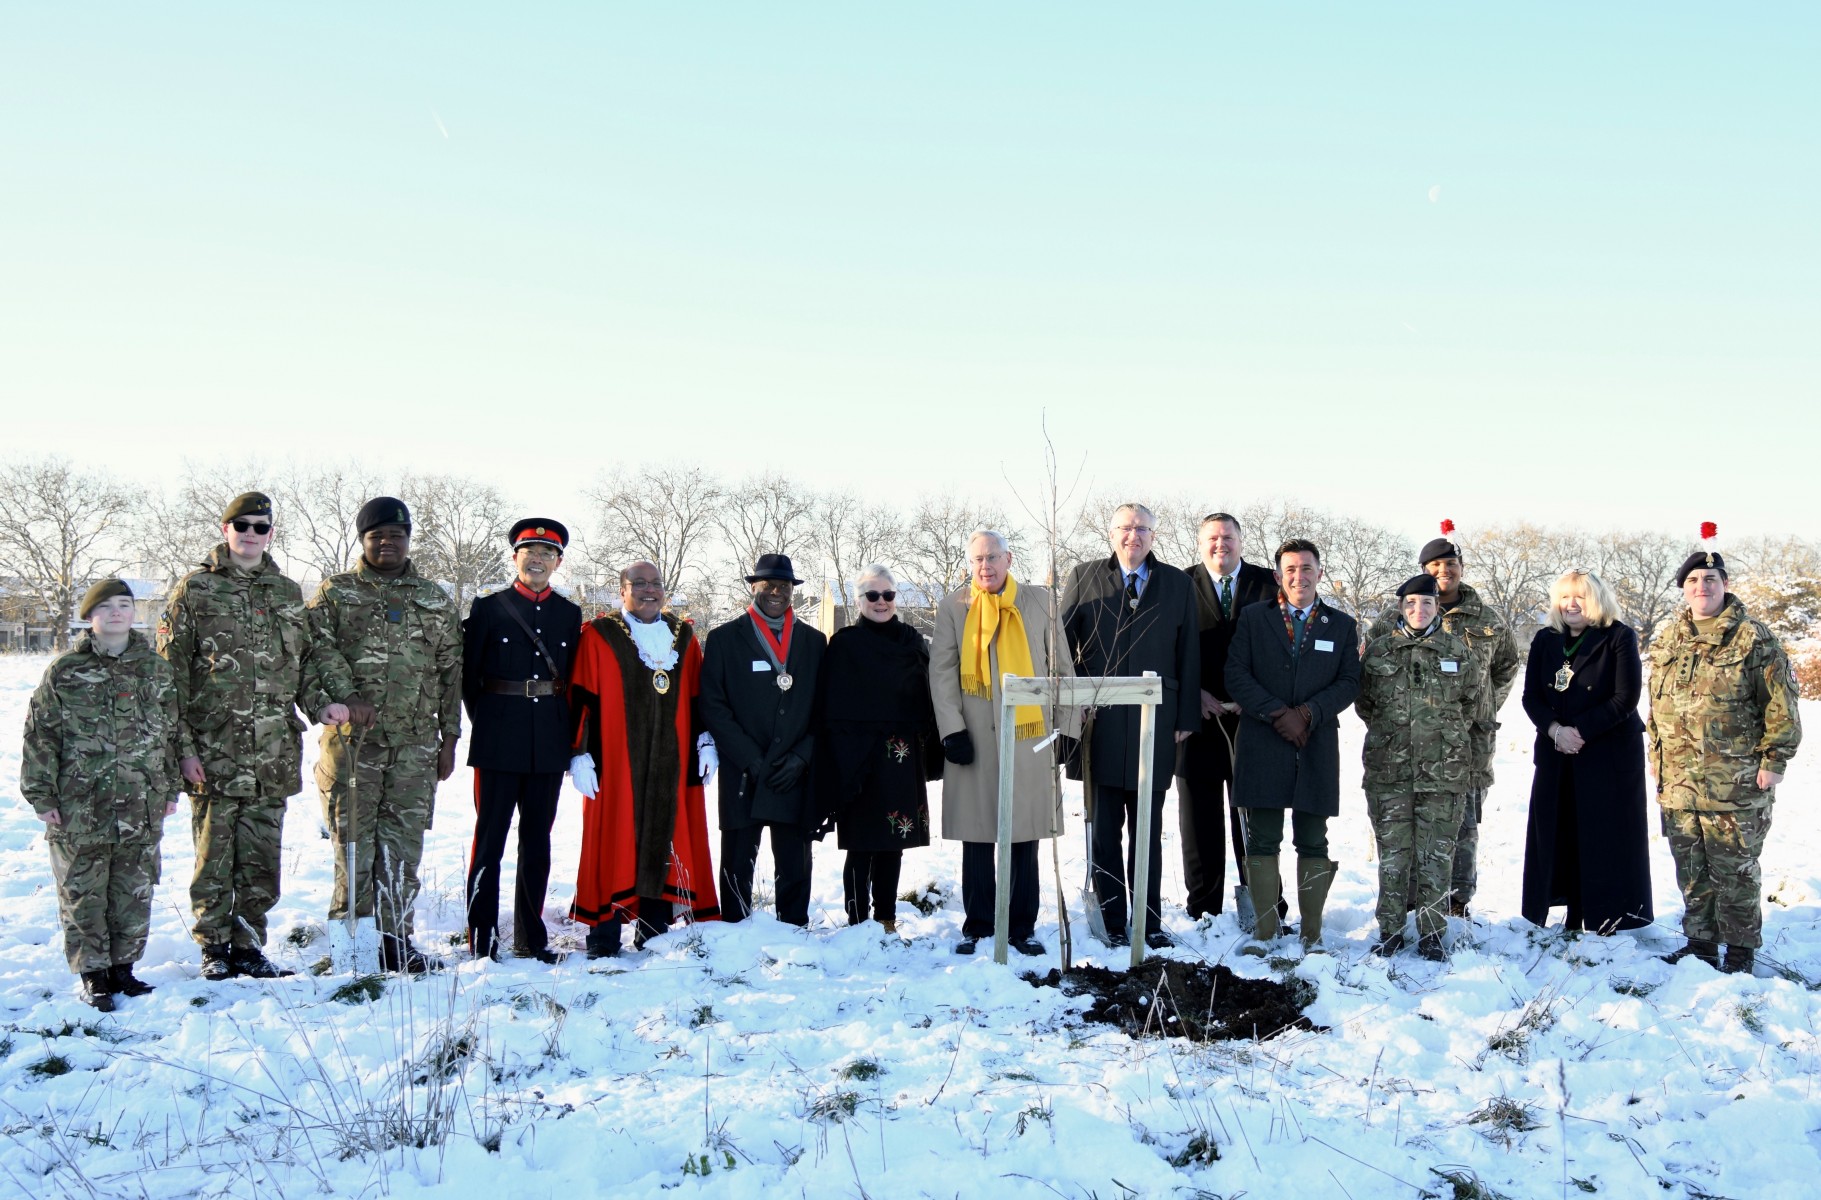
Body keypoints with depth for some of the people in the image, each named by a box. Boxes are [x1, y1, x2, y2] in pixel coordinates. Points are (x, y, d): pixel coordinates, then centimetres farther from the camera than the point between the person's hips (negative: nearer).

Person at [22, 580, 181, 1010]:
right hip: (79, 806, -2)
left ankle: (123, 965, 22)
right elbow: (40, 735, 0)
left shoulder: (156, 669, 7)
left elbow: (171, 733, 12)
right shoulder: (65, 670, 0)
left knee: (134, 890, 8)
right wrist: (41, 794, -4)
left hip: (141, 808, 2)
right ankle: (92, 973, 14)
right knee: (83, 892, 3)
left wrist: (170, 790, 11)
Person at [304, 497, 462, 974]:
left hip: (416, 743, 2)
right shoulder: (335, 593, 8)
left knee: (403, 844, 3)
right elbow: (318, 645, -8)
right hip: (353, 738, -2)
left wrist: (449, 737, 10)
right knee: (353, 840, 1)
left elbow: (451, 671, 14)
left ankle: (394, 940, 10)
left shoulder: (435, 600, 15)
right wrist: (347, 697, -23)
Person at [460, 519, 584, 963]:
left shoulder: (570, 614, 10)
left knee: (537, 840, 9)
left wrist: (567, 733, 7)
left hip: (550, 745, 3)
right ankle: (482, 938, 8)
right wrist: (487, 724, 3)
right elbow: (467, 675, 3)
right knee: (490, 838, 1)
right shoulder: (488, 608, 2)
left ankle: (531, 937, 17)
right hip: (499, 744, -3)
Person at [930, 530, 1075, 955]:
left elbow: (1061, 666, 8)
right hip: (974, 740, 0)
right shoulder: (953, 606, 5)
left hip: (1028, 737, 0)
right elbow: (941, 671, 2)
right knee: (977, 838, 7)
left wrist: (1065, 726, 4)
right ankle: (977, 925, 18)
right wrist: (952, 729, -7)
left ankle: (1021, 928, 16)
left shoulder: (1039, 601, 6)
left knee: (1024, 836, 5)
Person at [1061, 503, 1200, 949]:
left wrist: (1186, 719, 4)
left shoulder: (1178, 585, 9)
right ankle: (1111, 921, 12)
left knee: (1148, 829, 7)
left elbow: (1189, 656, 8)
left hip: (1154, 724, 1)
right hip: (1098, 724, 0)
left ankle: (1149, 921, 15)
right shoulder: (1083, 578, 7)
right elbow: (1061, 644, 6)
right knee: (1103, 828, 4)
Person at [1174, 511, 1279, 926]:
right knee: (1201, 818, 6)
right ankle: (1204, 908, 15)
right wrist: (1196, 693, -9)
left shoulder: (1267, 584, 6)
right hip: (1199, 714, 0)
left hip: (1253, 716, 0)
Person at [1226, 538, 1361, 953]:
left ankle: (1311, 932, 12)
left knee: (1314, 843, 5)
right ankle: (1265, 931, 7)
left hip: (1317, 746, 1)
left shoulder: (1342, 626, 11)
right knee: (1262, 841, 1)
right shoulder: (1253, 618, 8)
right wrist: (1277, 714, -11)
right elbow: (1236, 674, -1)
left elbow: (1349, 682, 3)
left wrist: (1308, 713, -12)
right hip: (1262, 745, -1)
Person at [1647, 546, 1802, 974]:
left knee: (1734, 869, 4)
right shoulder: (1667, 642, 12)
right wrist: (1658, 760, 17)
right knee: (1691, 870, 13)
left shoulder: (1753, 638, -5)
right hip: (1678, 782, 5)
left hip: (1735, 782, -5)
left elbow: (1781, 704, -6)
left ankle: (1741, 949, 19)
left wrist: (1774, 760, -9)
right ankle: (1700, 942, 25)